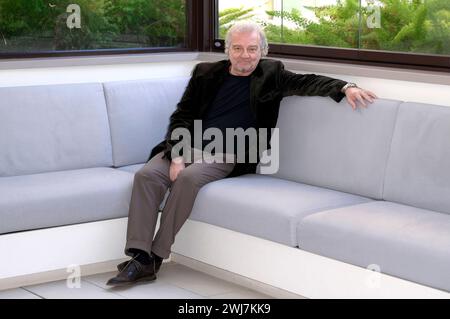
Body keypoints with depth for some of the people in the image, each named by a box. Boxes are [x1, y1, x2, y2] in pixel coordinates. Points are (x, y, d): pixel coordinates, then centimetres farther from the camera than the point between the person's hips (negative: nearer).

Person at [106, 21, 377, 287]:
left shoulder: (271, 75, 9)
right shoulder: (205, 73, 11)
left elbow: (308, 82, -2)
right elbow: (182, 116, 7)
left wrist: (344, 87, -22)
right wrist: (177, 155, -10)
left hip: (225, 155, -2)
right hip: (188, 145, 3)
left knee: (188, 178, -33)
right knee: (147, 175, -26)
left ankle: (156, 256, -23)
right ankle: (140, 258, -25)